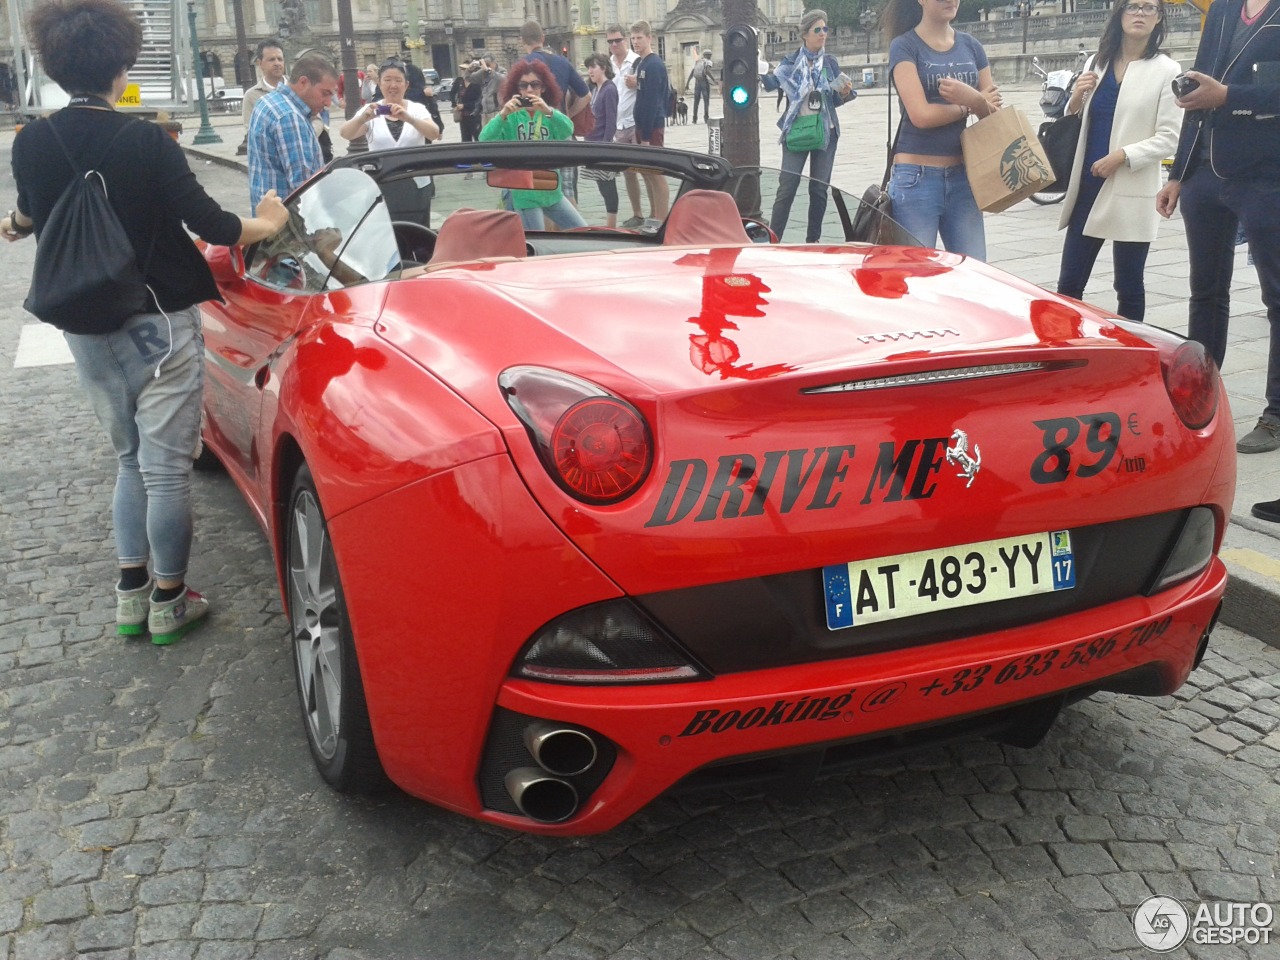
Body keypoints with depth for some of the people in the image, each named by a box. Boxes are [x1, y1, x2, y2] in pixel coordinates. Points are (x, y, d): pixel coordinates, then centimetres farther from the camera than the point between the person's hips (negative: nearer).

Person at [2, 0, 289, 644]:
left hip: (87, 327, 5)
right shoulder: (145, 142, -15)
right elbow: (209, 224, -13)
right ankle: (168, 602, 13)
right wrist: (268, 224, 7)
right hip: (160, 325, -5)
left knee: (130, 459, 19)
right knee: (166, 465, 4)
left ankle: (131, 594, 22)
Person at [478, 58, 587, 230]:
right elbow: (485, 139, -19)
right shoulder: (510, 116, -4)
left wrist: (548, 111, -34)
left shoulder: (550, 114, 5)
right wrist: (502, 114, -34)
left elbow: (568, 130, -17)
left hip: (552, 192, 4)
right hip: (525, 195, -4)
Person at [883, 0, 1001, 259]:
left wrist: (974, 98, -12)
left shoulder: (971, 47, 13)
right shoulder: (905, 47, -2)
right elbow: (921, 115, -14)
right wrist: (970, 107, -1)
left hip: (961, 176, 5)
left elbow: (993, 112, 10)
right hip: (916, 178, -5)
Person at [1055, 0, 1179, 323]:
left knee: (1129, 287, 4)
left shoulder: (1166, 71, -2)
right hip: (1087, 187, 4)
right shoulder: (1097, 63, 11)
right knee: (1068, 283, 4)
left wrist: (1123, 155, -20)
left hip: (1131, 194, -4)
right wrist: (1075, 99, -2)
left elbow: (1168, 138, -7)